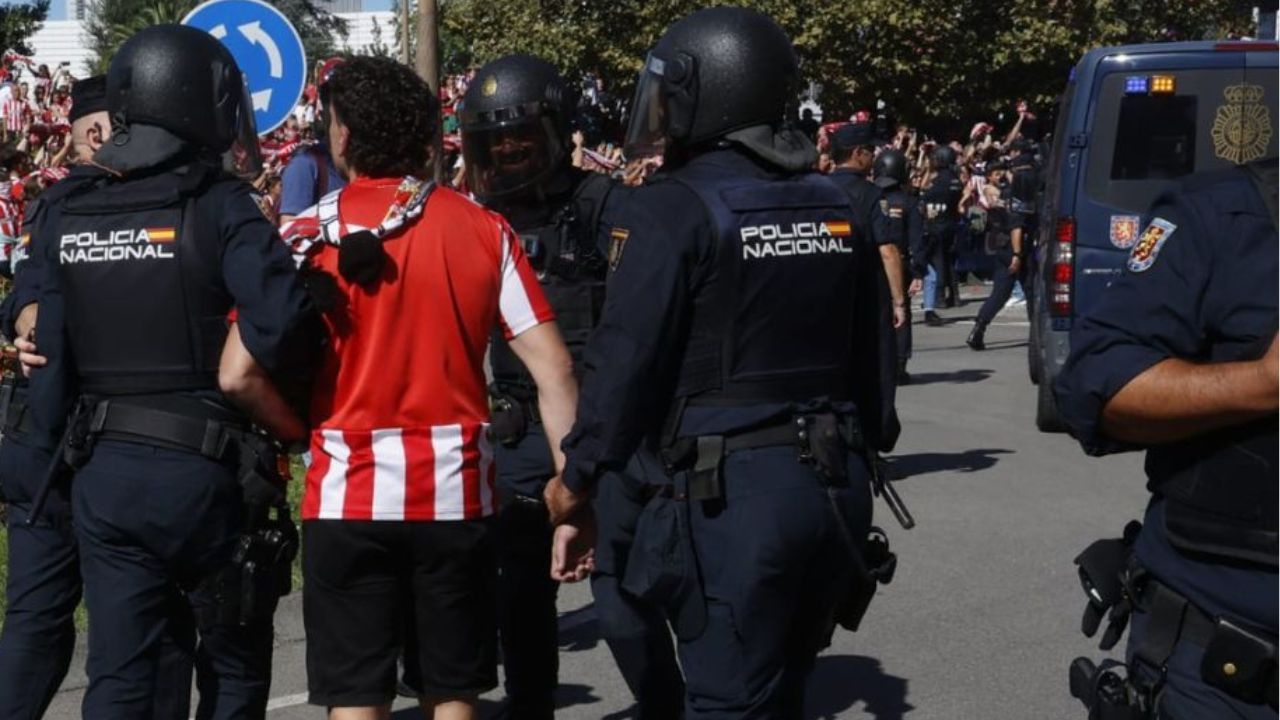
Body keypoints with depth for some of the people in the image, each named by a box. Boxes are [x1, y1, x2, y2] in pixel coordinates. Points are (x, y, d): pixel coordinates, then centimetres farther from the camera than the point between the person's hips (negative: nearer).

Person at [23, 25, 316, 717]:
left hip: (103, 473, 4)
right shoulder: (220, 207, -11)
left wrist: (58, 443, 17)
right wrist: (295, 426, -12)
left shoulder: (67, 218, 5)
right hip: (204, 476, -4)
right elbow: (283, 321, -26)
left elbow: (50, 358, 6)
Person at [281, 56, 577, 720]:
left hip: (351, 491, -2)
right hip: (456, 491, 2)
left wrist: (305, 428, 8)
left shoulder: (308, 235, -5)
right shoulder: (482, 230, 1)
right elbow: (553, 370, -3)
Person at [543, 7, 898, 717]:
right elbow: (874, 357, 14)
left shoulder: (672, 210, -10)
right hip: (836, 486, 7)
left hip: (733, 496, -7)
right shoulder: (838, 207, 12)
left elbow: (625, 362, -11)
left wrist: (574, 483, -1)